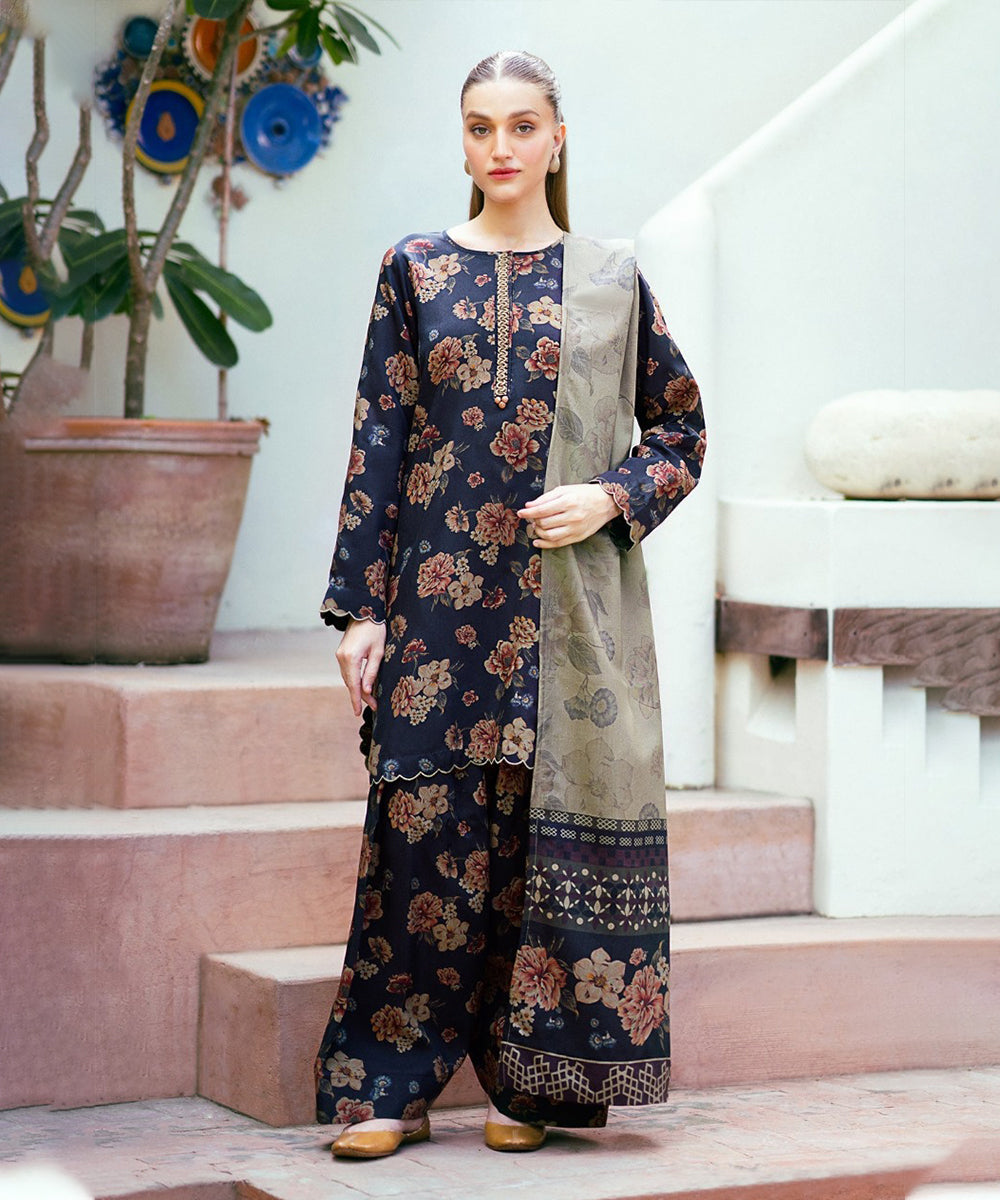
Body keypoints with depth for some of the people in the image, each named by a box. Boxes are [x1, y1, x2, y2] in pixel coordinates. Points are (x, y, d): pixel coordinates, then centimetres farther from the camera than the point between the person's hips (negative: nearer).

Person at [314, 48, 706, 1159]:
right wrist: (361, 605, -2)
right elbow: (379, 442, 3)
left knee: (552, 834, 1)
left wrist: (613, 498, -7)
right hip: (442, 598, 0)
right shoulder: (415, 270, 6)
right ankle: (389, 1086, 4)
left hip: (570, 602, 0)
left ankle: (530, 1081, 11)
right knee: (427, 831, -2)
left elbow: (682, 426, 12)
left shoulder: (610, 278, 7)